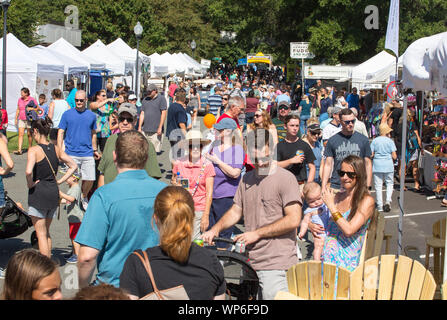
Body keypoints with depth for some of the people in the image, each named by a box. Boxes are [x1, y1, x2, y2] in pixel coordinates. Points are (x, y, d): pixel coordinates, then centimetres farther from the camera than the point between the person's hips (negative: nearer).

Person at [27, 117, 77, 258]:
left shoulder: (34, 150, -14)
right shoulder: (56, 149, 4)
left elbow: (28, 171, -29)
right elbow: (73, 166, 9)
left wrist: (30, 184, -11)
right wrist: (59, 181, 9)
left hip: (38, 193, -6)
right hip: (54, 192, 6)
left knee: (41, 233, 3)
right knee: (46, 232, 21)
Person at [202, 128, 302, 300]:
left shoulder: (285, 178, -7)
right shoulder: (246, 179, 15)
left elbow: (293, 220, -14)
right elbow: (236, 211, 21)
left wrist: (257, 234, -11)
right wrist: (216, 229, 2)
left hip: (276, 264, -6)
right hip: (251, 260, 7)